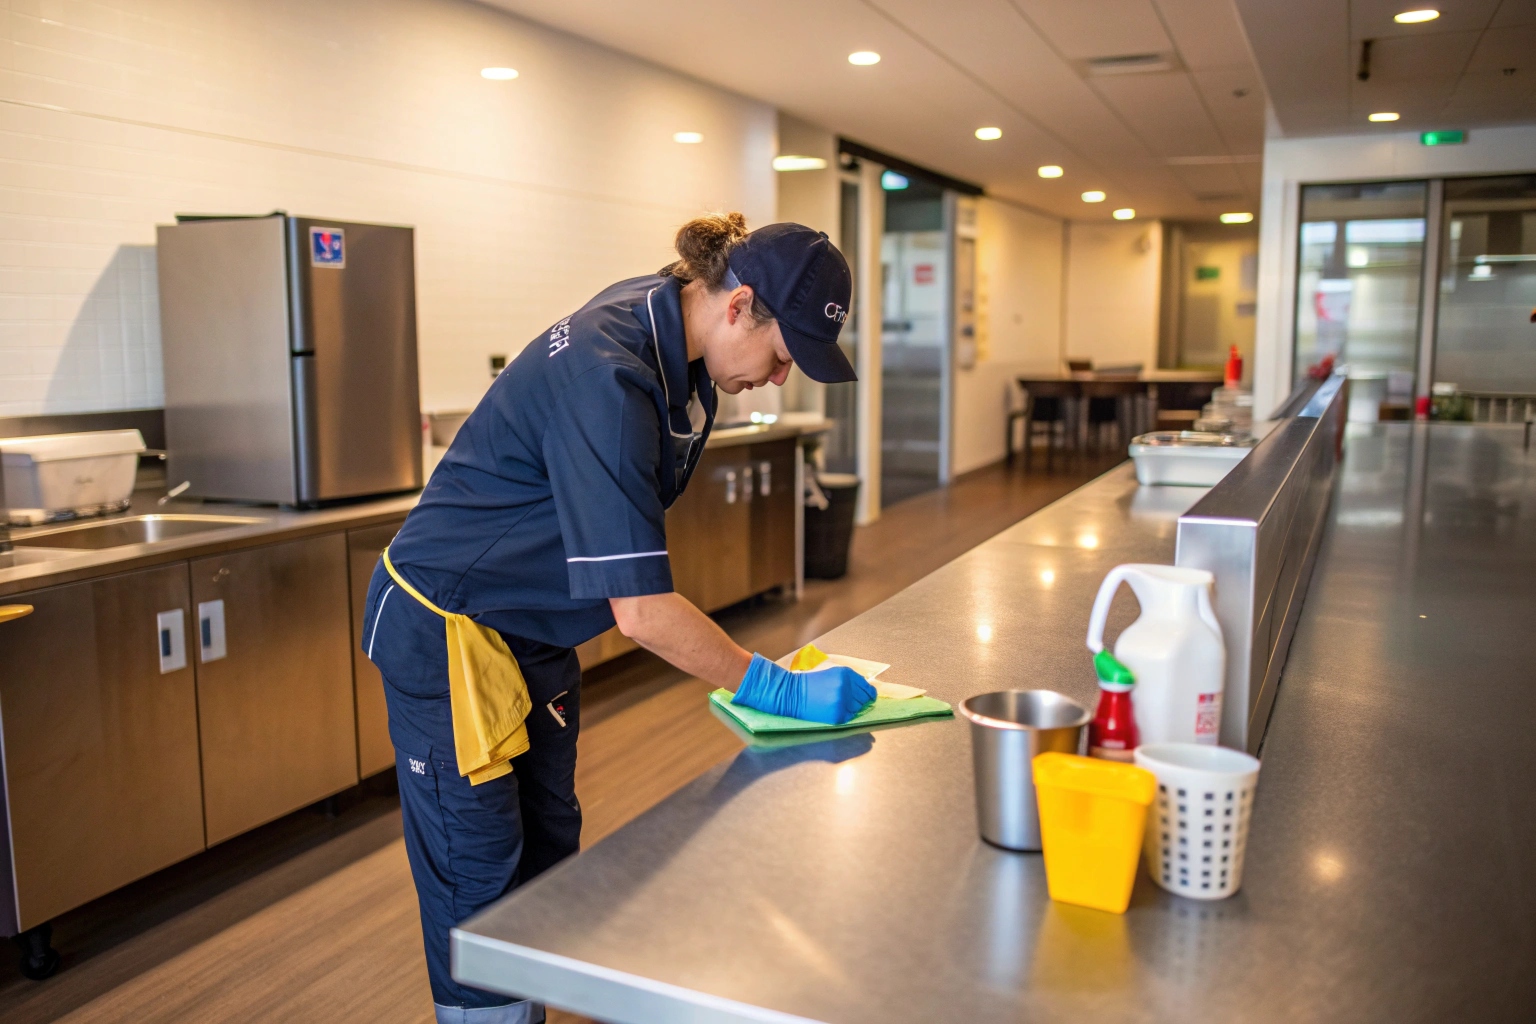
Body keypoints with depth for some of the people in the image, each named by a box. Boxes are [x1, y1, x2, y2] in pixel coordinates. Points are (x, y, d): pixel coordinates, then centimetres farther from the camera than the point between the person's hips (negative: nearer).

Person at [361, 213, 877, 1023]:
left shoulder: (670, 325, -5)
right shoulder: (608, 378, -33)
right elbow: (640, 608, -34)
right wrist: (776, 690, -27)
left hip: (533, 625, 9)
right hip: (448, 629, -9)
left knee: (548, 852, 16)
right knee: (480, 879, 0)